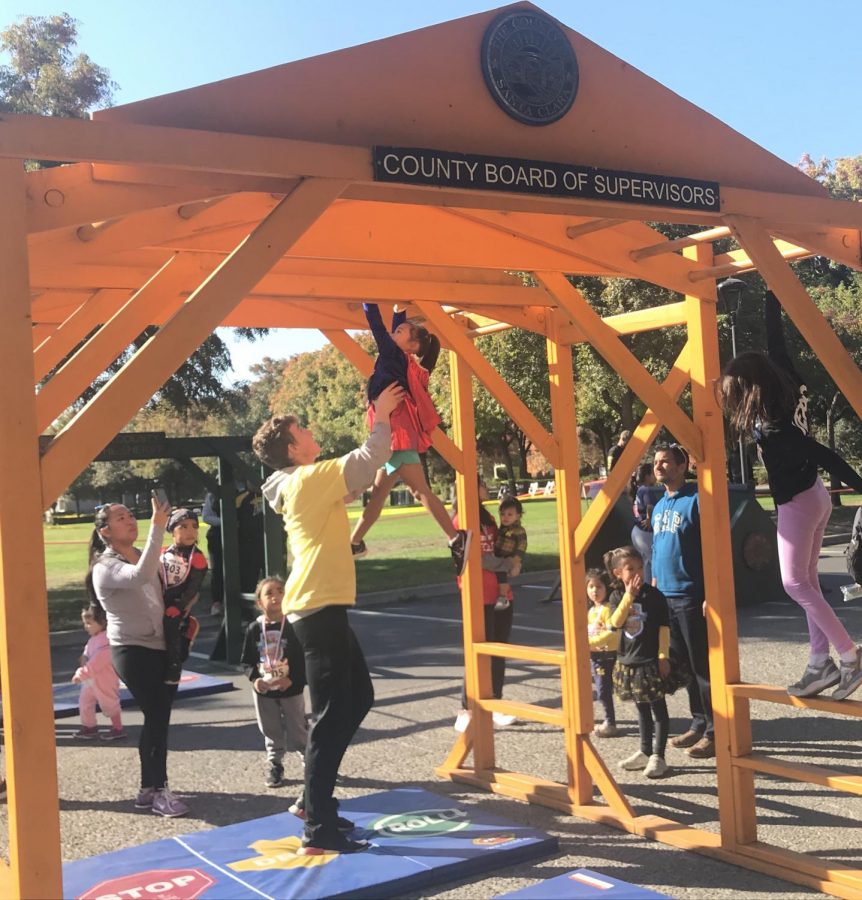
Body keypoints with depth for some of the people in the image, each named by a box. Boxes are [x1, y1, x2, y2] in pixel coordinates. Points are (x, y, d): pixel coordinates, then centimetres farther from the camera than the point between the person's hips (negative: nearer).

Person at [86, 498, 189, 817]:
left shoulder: (144, 557, 12)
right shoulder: (105, 568, -12)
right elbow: (140, 576, -33)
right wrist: (156, 528, -36)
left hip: (162, 647, 7)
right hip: (132, 650, -7)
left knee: (158, 717, 10)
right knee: (157, 716, -10)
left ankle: (149, 788, 20)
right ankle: (159, 791, 0)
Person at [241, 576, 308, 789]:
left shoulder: (293, 627, -12)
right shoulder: (254, 629, -4)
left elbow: (303, 659, -11)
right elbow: (247, 660, 2)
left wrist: (292, 679, -21)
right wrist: (254, 678, -14)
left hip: (291, 689, -3)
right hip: (264, 691, 3)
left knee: (297, 731, 6)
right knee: (271, 733, 15)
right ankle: (274, 766, 30)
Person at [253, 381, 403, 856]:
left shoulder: (299, 484, 16)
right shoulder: (310, 478, -12)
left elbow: (358, 472, 24)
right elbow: (369, 460, -16)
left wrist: (380, 421, 19)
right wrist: (381, 417, -1)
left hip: (319, 607, 10)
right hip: (320, 609, -10)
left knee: (358, 698, 17)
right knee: (331, 715, -8)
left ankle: (313, 798, 24)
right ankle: (318, 830, -4)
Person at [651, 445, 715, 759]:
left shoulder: (695, 500, -11)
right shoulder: (659, 506, 14)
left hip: (691, 598, -8)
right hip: (665, 598, 8)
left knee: (702, 665, -3)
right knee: (683, 665, 14)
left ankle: (714, 732, 4)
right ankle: (698, 723, 24)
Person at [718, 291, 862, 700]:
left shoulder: (769, 426, -23)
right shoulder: (786, 391, 1)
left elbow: (820, 453, -26)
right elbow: (777, 345, 11)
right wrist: (773, 299, 20)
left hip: (798, 503, -9)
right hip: (814, 496, 9)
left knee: (794, 582, -1)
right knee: (807, 581, 11)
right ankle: (820, 663, 14)